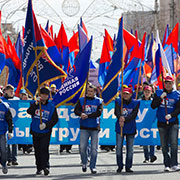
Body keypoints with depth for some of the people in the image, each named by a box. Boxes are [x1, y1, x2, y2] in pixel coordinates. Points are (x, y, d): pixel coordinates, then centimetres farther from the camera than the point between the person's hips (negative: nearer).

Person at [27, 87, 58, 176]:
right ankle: (39, 168, 17)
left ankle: (46, 166, -18)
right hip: (35, 132, 3)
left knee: (44, 149, -16)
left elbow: (55, 119, 1)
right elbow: (29, 112, -10)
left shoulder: (51, 106, 2)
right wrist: (36, 103, -20)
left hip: (46, 132, -3)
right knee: (37, 150, 8)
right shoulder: (35, 104, 7)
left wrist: (46, 125, -12)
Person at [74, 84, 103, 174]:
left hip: (95, 127, 0)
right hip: (84, 127, 1)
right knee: (82, 147, -6)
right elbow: (76, 110, 0)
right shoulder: (81, 100, 8)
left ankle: (92, 166, 9)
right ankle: (84, 163, 18)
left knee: (94, 148, -1)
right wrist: (81, 113, -22)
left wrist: (87, 116, -17)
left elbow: (99, 112, -8)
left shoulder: (98, 101, 4)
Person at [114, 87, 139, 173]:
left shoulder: (135, 103, 2)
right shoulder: (118, 101, 4)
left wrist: (124, 119, -23)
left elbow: (134, 115, -10)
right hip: (120, 127, 0)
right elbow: (117, 112, -12)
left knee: (130, 148, 4)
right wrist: (120, 117, -33)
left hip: (131, 128, 0)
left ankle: (128, 167, 12)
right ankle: (120, 166, 7)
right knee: (119, 147, -4)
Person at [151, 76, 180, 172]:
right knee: (164, 146, 4)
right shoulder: (159, 93, 8)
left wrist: (171, 115, -18)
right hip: (162, 123, 2)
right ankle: (167, 165, 12)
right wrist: (160, 97, -11)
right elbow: (153, 106, 1)